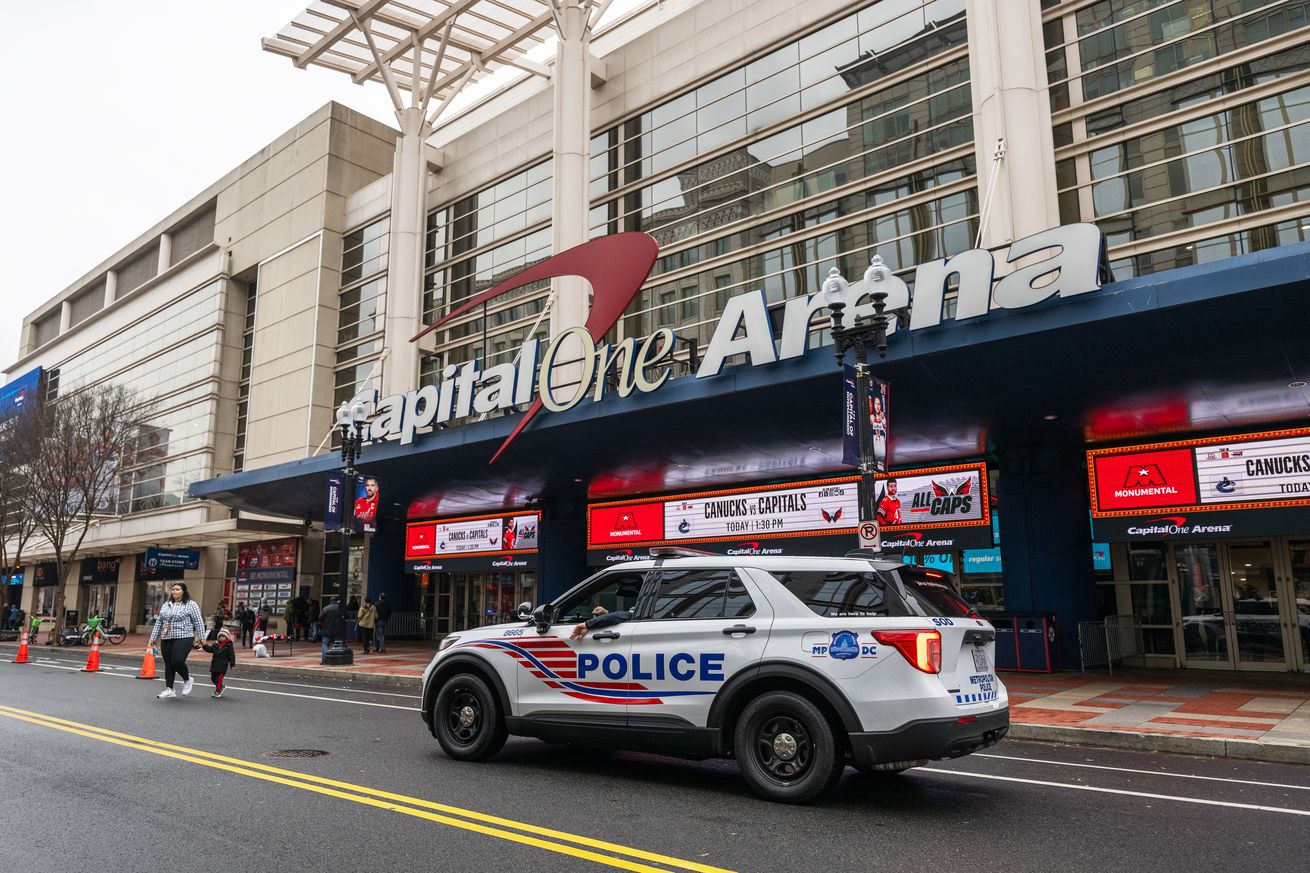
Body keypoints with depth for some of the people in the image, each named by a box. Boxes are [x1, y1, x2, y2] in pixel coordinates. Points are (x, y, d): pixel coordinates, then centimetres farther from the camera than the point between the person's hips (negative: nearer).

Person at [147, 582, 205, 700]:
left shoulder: (191, 605, -2)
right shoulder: (166, 605, 16)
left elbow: (198, 622, -5)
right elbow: (159, 622, 20)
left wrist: (200, 637, -10)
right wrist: (153, 637, 17)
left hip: (183, 639, -6)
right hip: (166, 639, 6)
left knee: (177, 662, -15)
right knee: (168, 664, 5)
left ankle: (187, 680, 11)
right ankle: (169, 689, 11)